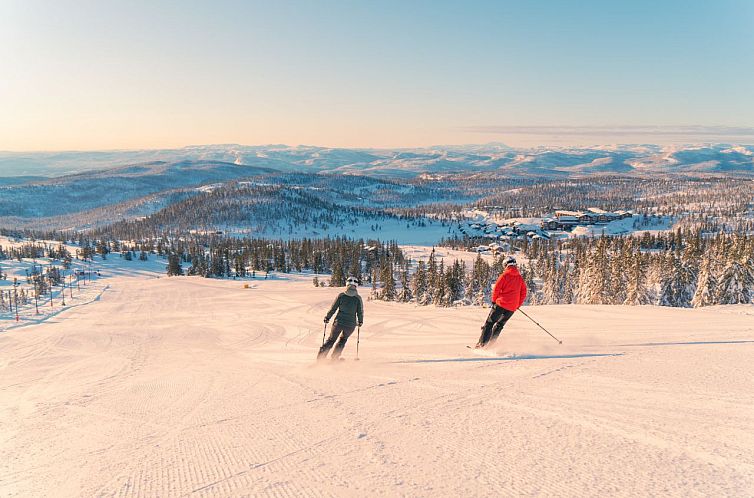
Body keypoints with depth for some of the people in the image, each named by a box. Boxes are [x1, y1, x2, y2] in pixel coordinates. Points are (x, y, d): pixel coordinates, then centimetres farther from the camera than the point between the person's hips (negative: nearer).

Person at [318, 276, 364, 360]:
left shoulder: (341, 295, -4)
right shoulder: (358, 298, -4)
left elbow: (333, 308, 0)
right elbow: (360, 312, 2)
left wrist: (327, 317, 14)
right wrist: (360, 321, 20)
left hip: (339, 322, 0)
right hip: (351, 324, 0)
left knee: (331, 339, 13)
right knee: (343, 340, 25)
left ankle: (320, 357, 6)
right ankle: (334, 358, 21)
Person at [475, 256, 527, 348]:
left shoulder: (505, 275, -5)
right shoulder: (520, 277, 10)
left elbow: (497, 288, -8)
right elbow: (523, 293, 12)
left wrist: (494, 300, 4)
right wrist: (518, 305, 18)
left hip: (501, 304, -5)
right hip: (512, 308, 5)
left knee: (489, 323, 4)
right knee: (499, 325, 18)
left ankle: (482, 343, -4)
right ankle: (491, 343, 12)